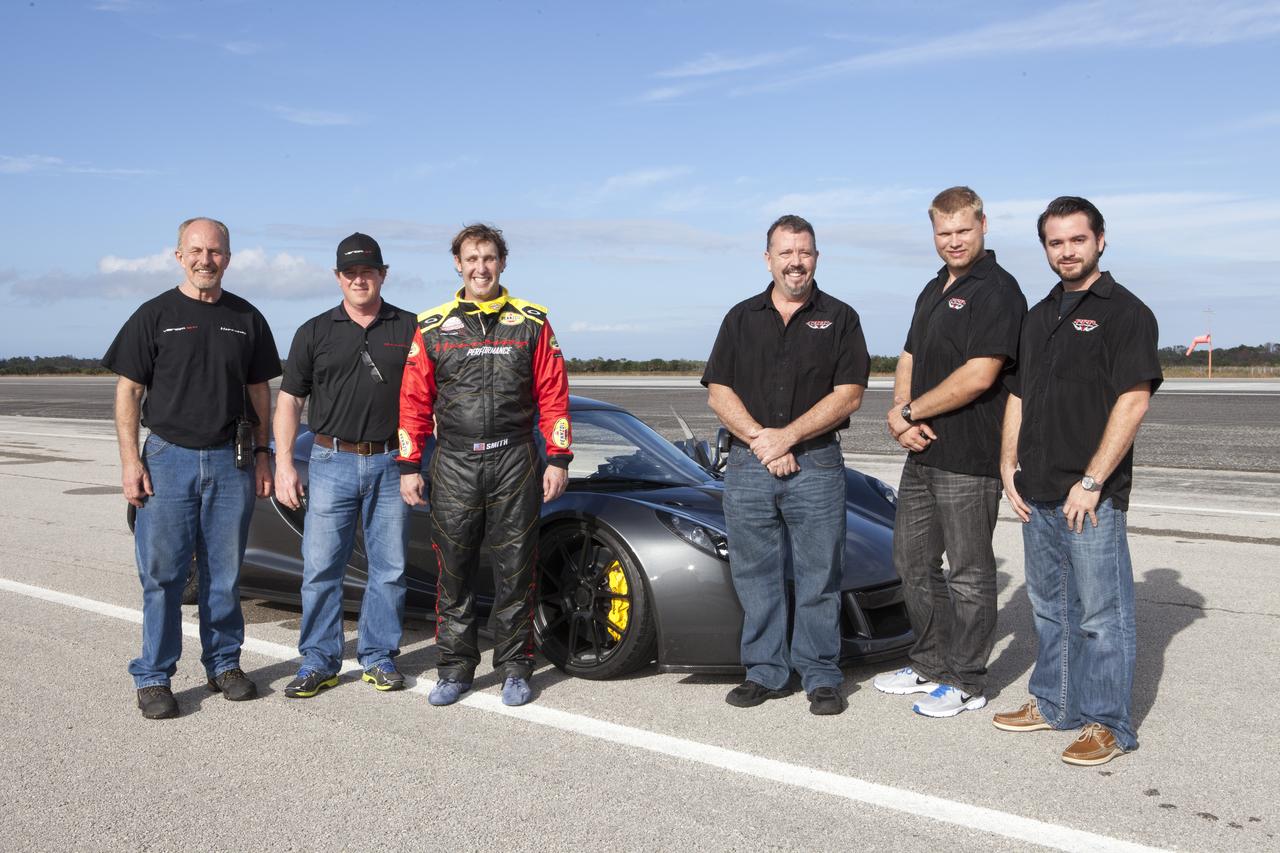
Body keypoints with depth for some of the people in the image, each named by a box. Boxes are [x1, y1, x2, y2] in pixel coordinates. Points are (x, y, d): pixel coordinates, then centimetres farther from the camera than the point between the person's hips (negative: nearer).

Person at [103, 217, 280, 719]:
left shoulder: (247, 319, 9)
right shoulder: (155, 315, 1)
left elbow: (258, 391, 13)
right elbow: (128, 392, 0)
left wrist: (261, 456, 8)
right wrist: (130, 460, -8)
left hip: (231, 460, 2)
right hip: (168, 456, -2)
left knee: (224, 572, 9)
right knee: (161, 572, 0)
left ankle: (224, 664, 22)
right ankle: (153, 677, 10)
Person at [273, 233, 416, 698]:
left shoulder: (409, 329, 6)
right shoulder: (315, 332, 7)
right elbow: (289, 399, 7)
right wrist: (283, 464, -1)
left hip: (391, 463, 0)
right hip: (332, 462, 0)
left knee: (389, 568, 5)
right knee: (320, 567, 0)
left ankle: (379, 657, 18)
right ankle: (318, 661, 13)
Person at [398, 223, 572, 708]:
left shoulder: (531, 323, 6)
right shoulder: (432, 327, 9)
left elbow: (553, 395, 3)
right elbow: (414, 400, 7)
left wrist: (558, 459, -3)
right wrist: (409, 466, 3)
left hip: (514, 461, -1)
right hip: (454, 464, 1)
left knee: (515, 569, 3)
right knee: (454, 572, 6)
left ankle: (514, 669, 15)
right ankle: (455, 669, 18)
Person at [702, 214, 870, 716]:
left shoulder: (839, 318, 6)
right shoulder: (742, 318, 12)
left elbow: (848, 395, -3)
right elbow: (718, 394, 5)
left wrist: (786, 436, -12)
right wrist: (761, 442, -8)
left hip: (817, 465, -2)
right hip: (746, 467, 2)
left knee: (818, 578, 2)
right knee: (755, 578, 7)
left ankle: (821, 676, 14)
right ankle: (765, 673, 19)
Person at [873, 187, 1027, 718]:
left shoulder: (996, 290, -13)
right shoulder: (934, 290, 16)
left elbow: (978, 376, -22)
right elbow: (909, 359, 18)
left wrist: (910, 412, -12)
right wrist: (900, 415, -2)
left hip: (970, 459, -9)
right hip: (923, 452, 9)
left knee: (968, 573, 2)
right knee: (913, 561, 16)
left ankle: (966, 683, 15)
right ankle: (931, 665, 31)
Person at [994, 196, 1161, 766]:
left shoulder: (1125, 312, -7)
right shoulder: (1039, 316, 16)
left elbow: (1133, 401, -15)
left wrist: (1091, 482, -18)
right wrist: (1009, 466, 7)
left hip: (1092, 497, -7)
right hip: (1036, 494, 8)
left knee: (1102, 613, 0)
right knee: (1050, 608, 17)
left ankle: (1107, 724, 10)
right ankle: (1053, 704, 30)